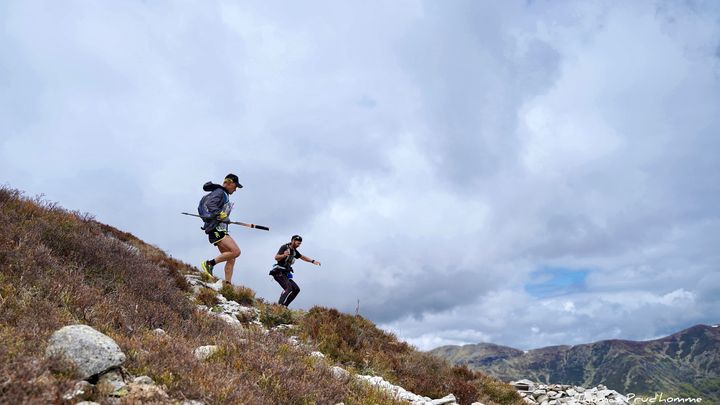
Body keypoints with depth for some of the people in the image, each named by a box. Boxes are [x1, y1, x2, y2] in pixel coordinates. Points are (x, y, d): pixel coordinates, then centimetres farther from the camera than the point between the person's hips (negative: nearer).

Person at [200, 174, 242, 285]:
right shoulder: (219, 192, -5)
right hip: (216, 229, -10)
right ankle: (209, 264, -11)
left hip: (221, 230, 10)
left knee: (231, 259, 4)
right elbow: (209, 204, -23)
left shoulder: (224, 194, 23)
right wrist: (219, 214, -30)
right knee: (236, 251, -21)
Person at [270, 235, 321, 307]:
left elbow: (302, 257, 28)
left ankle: (284, 306, 3)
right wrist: (283, 255, -42)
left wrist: (313, 261, 19)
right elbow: (276, 257, -21)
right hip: (279, 272, -9)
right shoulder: (284, 247, -10)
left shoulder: (294, 251, 13)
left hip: (285, 274, 9)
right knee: (288, 288, -26)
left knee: (296, 289, 2)